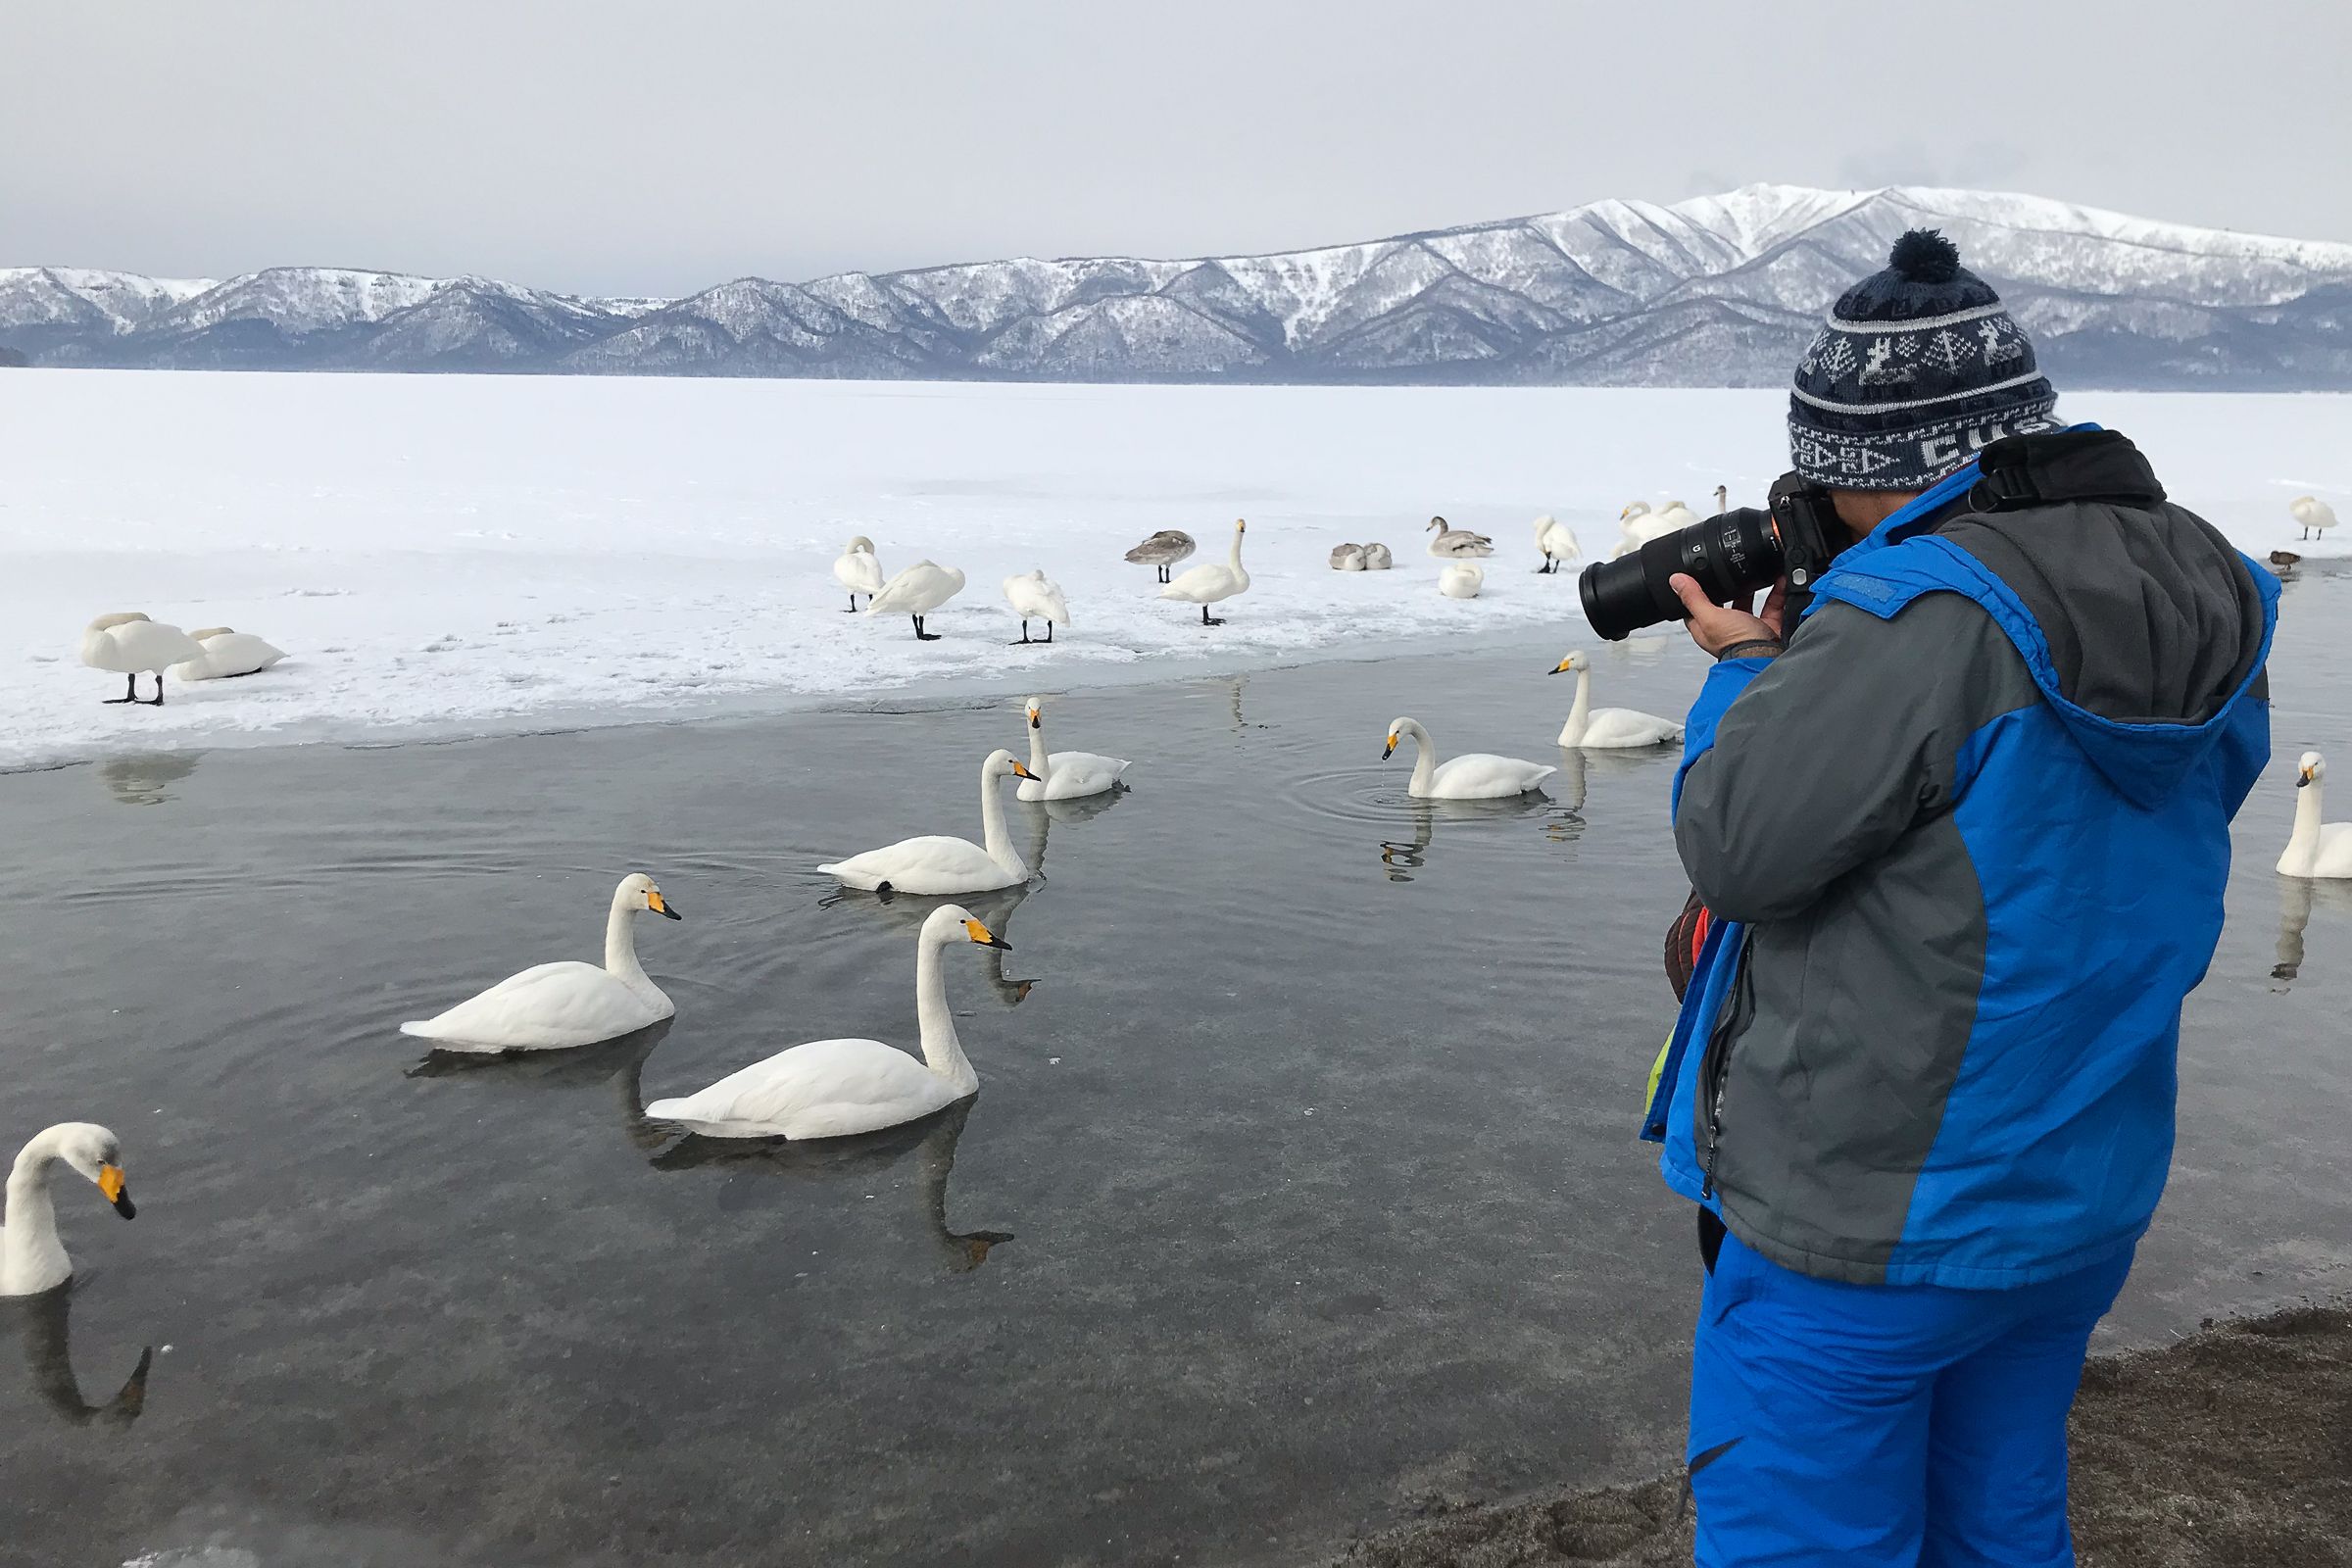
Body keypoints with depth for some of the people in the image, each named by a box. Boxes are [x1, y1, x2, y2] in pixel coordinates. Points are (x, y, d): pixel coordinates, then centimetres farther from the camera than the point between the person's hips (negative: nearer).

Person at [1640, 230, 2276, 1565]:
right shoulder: (2212, 596, 2)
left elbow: (1734, 842, -20)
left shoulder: (1915, 617, -25)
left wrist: (1747, 670, -3)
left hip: (1870, 1218, -8)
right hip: (2088, 1198, 8)